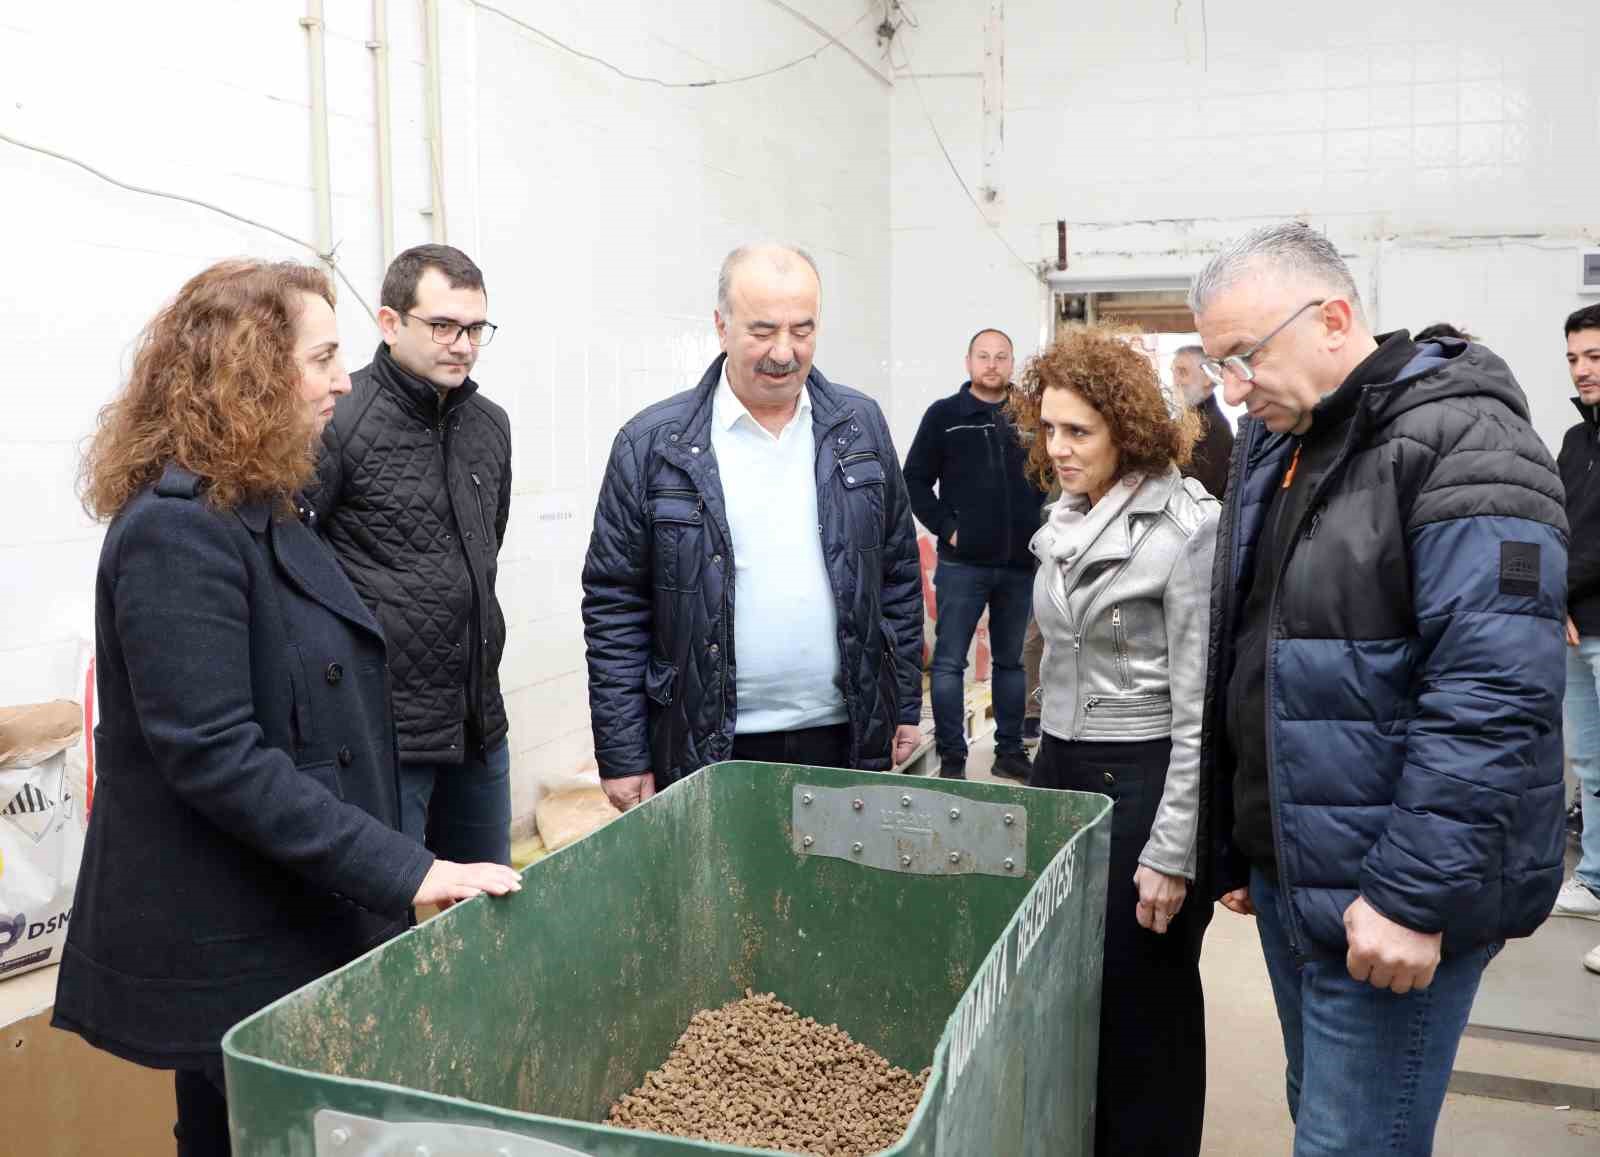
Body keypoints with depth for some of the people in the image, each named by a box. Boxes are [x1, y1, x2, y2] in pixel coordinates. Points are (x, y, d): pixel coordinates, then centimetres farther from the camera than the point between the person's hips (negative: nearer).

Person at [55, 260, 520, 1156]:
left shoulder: (264, 511, 9)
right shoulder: (178, 531, -21)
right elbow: (215, 756, -27)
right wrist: (406, 873, -26)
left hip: (302, 922, 9)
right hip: (226, 956, -9)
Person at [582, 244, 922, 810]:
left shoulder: (860, 424, 4)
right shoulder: (651, 444, -6)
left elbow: (898, 577, 10)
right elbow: (615, 609, -4)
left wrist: (905, 707, 9)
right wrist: (622, 758, -5)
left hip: (848, 740, 3)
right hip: (710, 751, -2)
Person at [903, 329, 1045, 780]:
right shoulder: (944, 415, 0)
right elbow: (915, 480, -1)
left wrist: (1039, 528, 0)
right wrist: (946, 528, -8)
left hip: (1020, 564, 3)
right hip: (962, 564, -2)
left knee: (1010, 660, 13)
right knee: (949, 662, 0)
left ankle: (1010, 751, 24)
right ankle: (952, 758, 8)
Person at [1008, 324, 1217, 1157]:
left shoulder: (1186, 530, -14)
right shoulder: (1066, 522, 7)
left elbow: (1200, 707, -16)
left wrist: (1172, 853, -16)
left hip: (1146, 778, -7)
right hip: (1061, 769, 7)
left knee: (1141, 1001, 6)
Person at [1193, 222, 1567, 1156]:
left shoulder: (1462, 444, -14)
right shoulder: (1277, 445, 12)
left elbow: (1491, 699, -23)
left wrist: (1415, 895, -24)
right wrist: (1234, 849, 18)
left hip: (1393, 899, -8)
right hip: (1288, 871, 8)